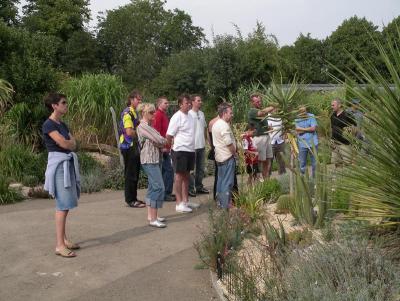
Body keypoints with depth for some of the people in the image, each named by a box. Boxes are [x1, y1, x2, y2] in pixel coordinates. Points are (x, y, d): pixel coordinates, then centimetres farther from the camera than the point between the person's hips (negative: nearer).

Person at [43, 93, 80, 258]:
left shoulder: (62, 125, 16)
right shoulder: (48, 125, -10)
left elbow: (74, 144, 10)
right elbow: (64, 144, -17)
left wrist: (67, 142, -8)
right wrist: (69, 141, 2)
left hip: (68, 163, 8)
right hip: (58, 164, -8)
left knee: (66, 204, 11)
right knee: (63, 205, -10)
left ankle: (64, 239, 19)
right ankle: (59, 245, -7)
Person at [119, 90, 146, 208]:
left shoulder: (135, 113, 15)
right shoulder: (127, 113, -14)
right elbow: (129, 132, -24)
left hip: (135, 146, 9)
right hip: (128, 147, -9)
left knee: (135, 173, 13)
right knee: (130, 174, -4)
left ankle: (133, 198, 21)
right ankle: (130, 200, 3)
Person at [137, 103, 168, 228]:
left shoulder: (148, 126, 19)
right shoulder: (143, 126, -13)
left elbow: (157, 140, 15)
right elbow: (158, 140, -18)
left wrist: (163, 143, -5)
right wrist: (166, 142, 1)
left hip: (154, 160, 10)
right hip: (149, 160, -10)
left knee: (153, 188, 14)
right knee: (159, 187, -13)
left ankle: (151, 215, 21)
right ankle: (153, 219, -11)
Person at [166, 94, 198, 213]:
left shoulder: (190, 116, 11)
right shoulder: (177, 117, -14)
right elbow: (169, 135, -13)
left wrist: (191, 146, 14)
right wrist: (171, 146, -2)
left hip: (190, 150, 8)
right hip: (180, 150, -8)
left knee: (186, 175, 15)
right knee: (179, 176, -2)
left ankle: (185, 200, 25)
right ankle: (179, 203, 3)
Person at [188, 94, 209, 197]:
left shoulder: (202, 114, 12)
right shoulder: (189, 114, -10)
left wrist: (205, 140, 14)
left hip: (202, 145, 7)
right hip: (192, 145, -7)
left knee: (201, 168, 14)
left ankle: (199, 186, 24)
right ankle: (190, 188, 7)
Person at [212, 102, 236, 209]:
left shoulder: (216, 124, 13)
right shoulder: (224, 125, -19)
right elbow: (229, 143, -23)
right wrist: (235, 153, -9)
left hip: (220, 156, 10)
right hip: (227, 157, -10)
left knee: (221, 180, 16)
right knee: (227, 182, -5)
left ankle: (220, 202, 24)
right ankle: (226, 205, -1)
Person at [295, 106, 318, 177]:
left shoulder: (311, 117, 0)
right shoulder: (297, 119, 4)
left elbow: (313, 128, -10)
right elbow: (297, 130, -7)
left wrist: (302, 129, -4)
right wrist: (308, 129, -8)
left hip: (312, 143, -1)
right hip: (302, 144, 1)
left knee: (314, 162, 7)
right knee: (302, 163, 5)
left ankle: (314, 176, 19)